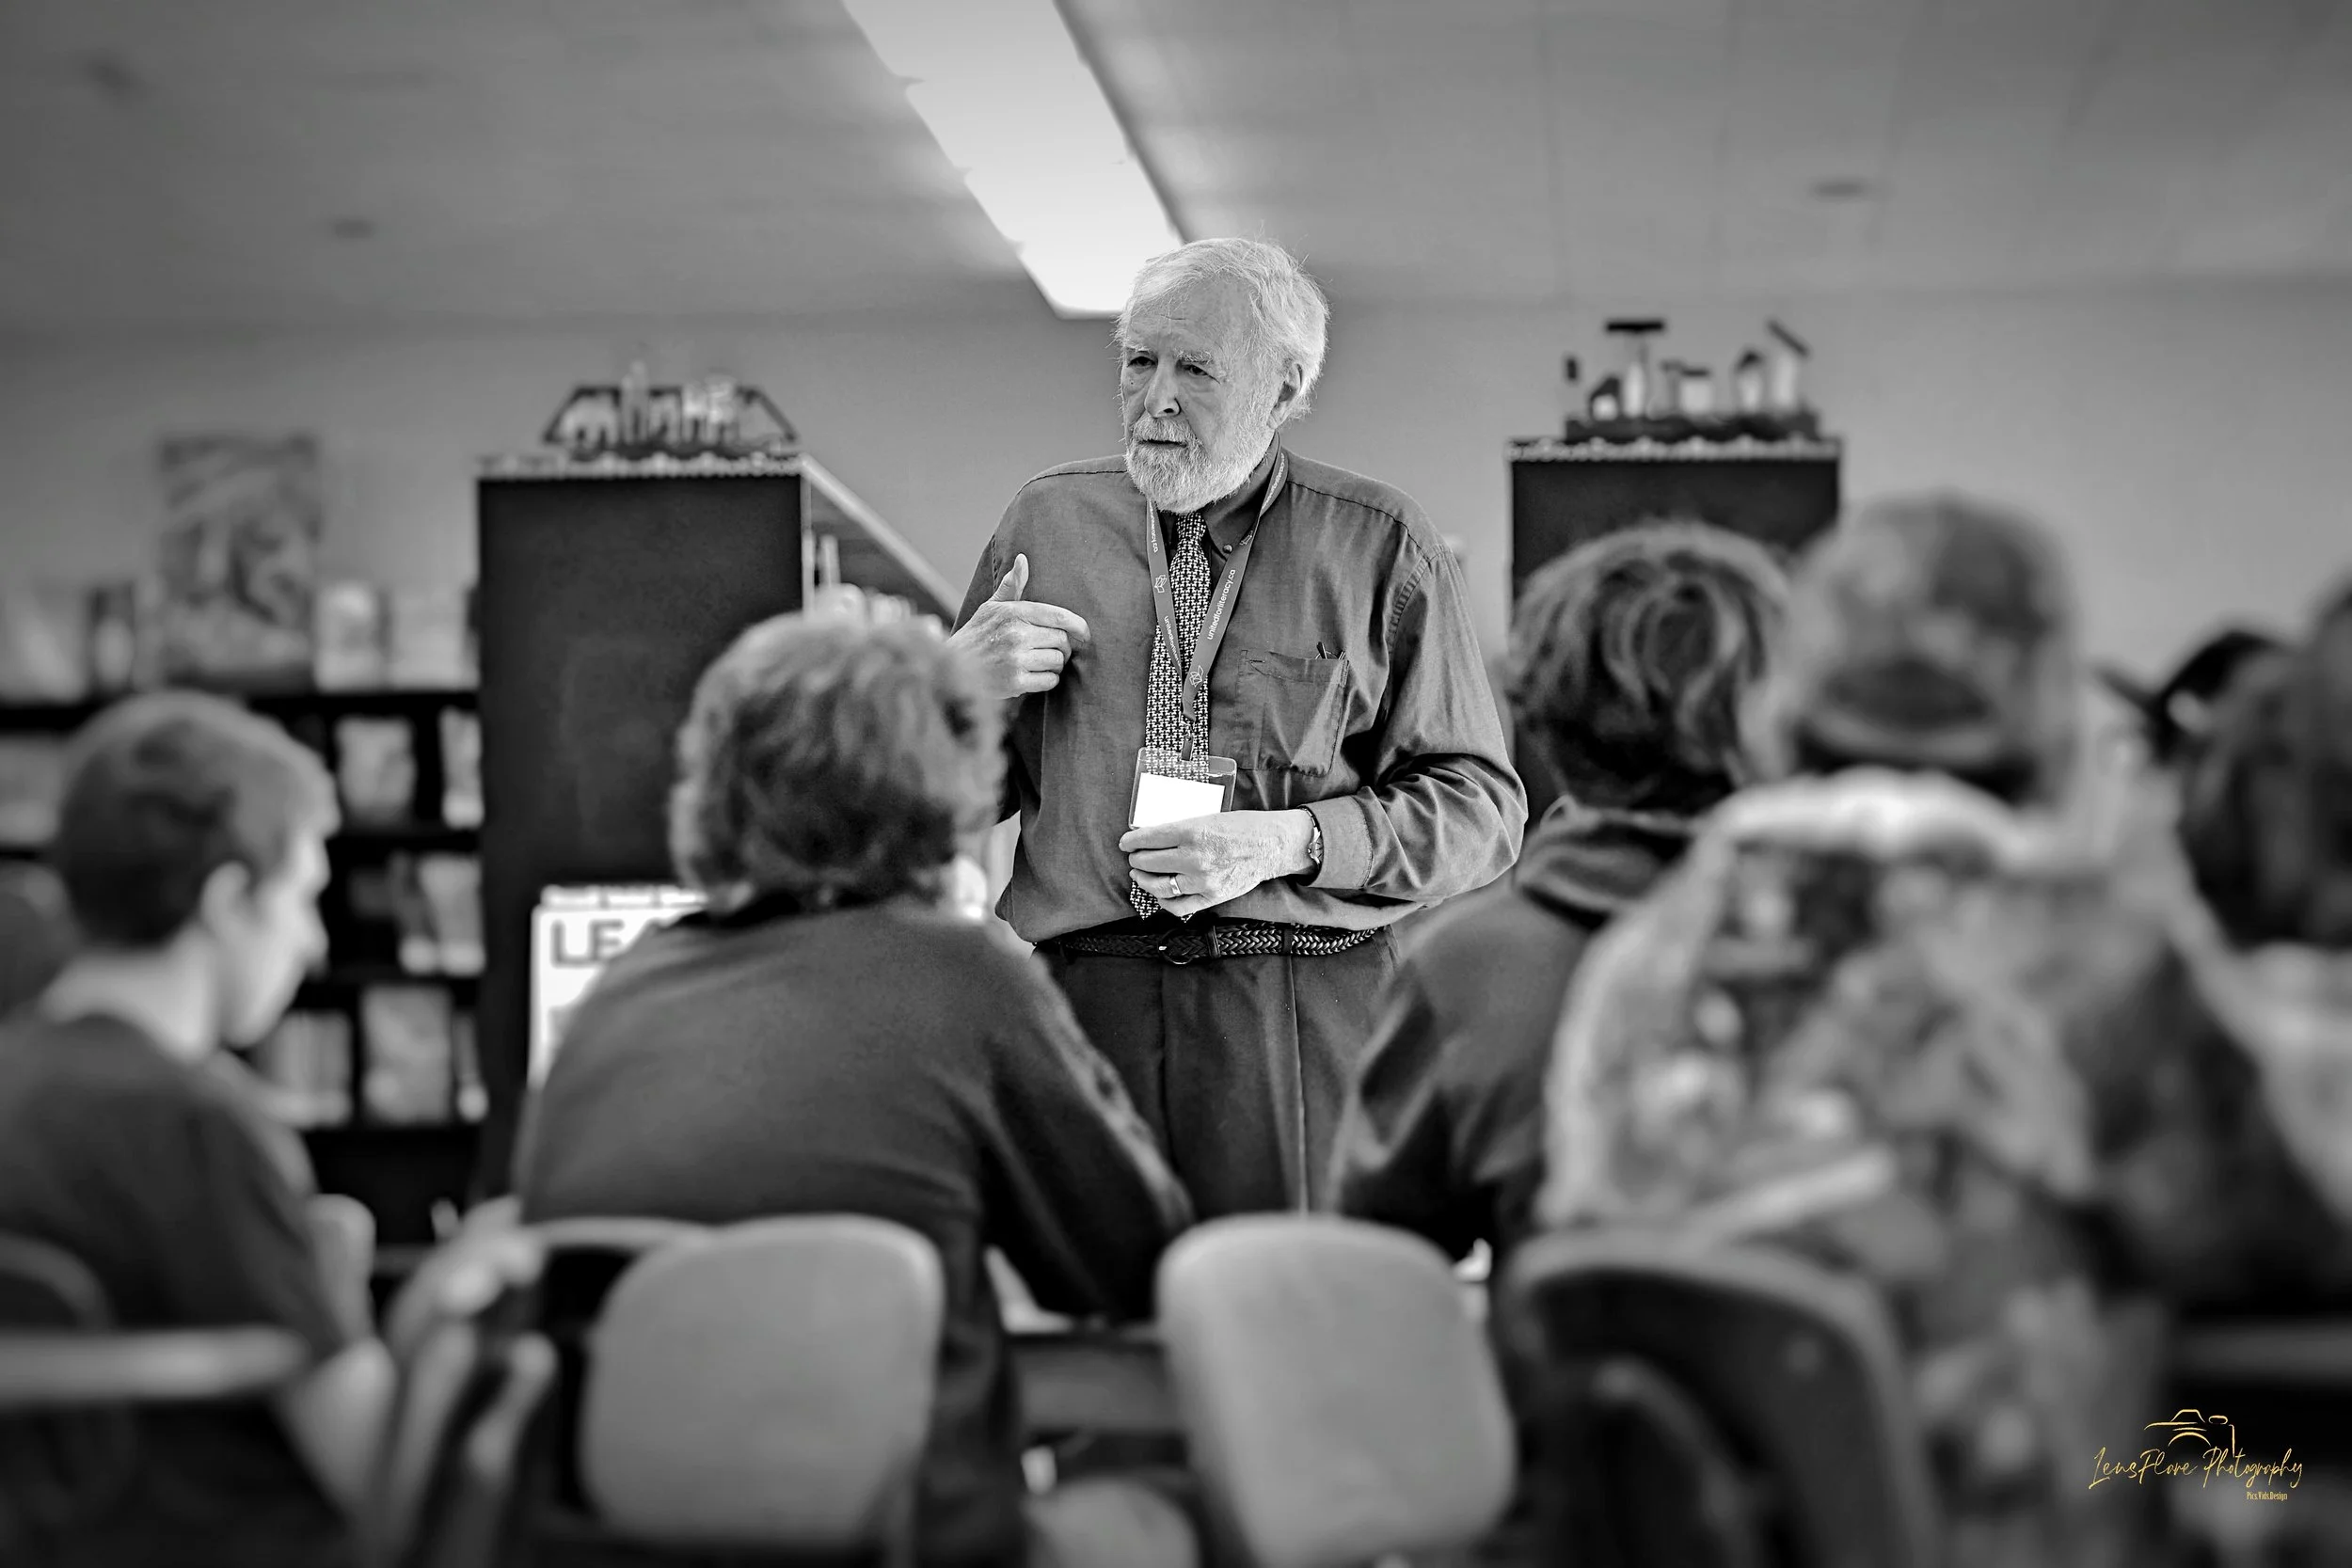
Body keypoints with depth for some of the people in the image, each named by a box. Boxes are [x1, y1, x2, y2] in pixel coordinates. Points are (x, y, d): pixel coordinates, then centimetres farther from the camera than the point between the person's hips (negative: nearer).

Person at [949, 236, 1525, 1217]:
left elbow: (1482, 807, 2)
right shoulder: (1046, 520, 12)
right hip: (1082, 996, 2)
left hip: (1310, 1014, -1)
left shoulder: (1380, 546, 5)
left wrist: (1290, 841, -11)